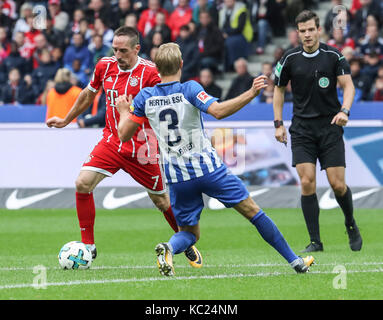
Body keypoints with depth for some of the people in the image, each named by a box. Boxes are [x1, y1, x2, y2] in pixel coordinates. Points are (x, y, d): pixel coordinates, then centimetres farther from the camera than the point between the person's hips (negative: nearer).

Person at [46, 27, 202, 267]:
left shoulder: (150, 72, -16)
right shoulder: (105, 66, 0)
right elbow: (88, 94, 19)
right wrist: (66, 121, 27)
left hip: (141, 147, -4)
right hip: (111, 142, 4)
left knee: (161, 200, 6)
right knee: (83, 184, -13)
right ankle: (88, 247, -1)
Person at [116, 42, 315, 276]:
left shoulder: (145, 97, 3)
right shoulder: (189, 89, -8)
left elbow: (124, 134, 7)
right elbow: (218, 111, -23)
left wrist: (124, 111, 26)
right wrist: (251, 94, -21)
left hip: (177, 177, 3)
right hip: (208, 168, -3)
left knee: (189, 233, 15)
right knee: (253, 212, 7)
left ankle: (169, 248, -21)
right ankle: (295, 261, 10)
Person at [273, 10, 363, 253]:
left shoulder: (334, 56, -2)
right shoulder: (290, 59, 1)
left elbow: (348, 85, -4)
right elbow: (279, 89, 14)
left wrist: (344, 110, -23)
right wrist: (278, 123, 7)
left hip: (330, 127, -1)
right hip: (302, 130, 1)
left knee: (338, 184, -5)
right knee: (307, 182, -11)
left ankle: (351, 224, 25)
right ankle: (315, 241, -4)